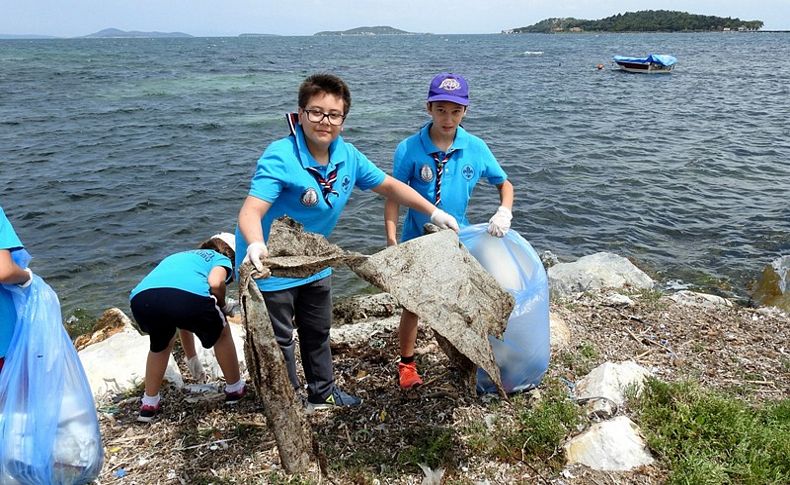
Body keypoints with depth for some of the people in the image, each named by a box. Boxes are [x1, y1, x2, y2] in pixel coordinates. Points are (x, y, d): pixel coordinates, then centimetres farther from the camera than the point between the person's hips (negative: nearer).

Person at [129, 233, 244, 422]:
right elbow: (215, 283, 0)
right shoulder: (222, 260, 28)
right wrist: (222, 304, 23)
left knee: (161, 344, 37)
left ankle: (149, 404, 41)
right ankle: (235, 389, 40)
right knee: (222, 334, 26)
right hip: (189, 296, -5)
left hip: (142, 298, 5)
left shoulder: (179, 257, 45)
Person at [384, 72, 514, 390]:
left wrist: (504, 212, -16)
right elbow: (394, 196, -12)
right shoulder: (409, 149, -16)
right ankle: (407, 364, 32)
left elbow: (504, 184, 3)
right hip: (418, 241, -2)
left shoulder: (476, 148, -9)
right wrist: (392, 239, -20)